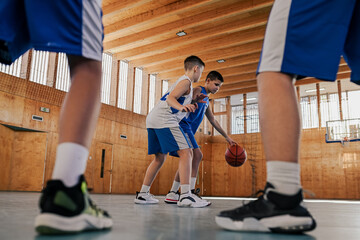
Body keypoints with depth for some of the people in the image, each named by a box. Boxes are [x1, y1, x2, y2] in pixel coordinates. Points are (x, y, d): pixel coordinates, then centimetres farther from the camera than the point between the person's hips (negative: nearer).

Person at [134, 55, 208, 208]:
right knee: (185, 152, -13)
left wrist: (193, 101, 40)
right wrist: (181, 107, -32)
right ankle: (185, 196, -21)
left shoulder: (180, 80, 30)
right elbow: (170, 98, -14)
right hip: (164, 119, -10)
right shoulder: (186, 81, 1)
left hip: (152, 118, 10)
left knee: (160, 158, 15)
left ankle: (143, 194, 16)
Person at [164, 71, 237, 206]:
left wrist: (227, 137, 33)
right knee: (197, 154, -19)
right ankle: (191, 193, -20)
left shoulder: (206, 100, 26)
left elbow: (213, 121, 32)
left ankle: (172, 194, 13)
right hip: (183, 125, -10)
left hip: (187, 129, 10)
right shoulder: (199, 90, -1)